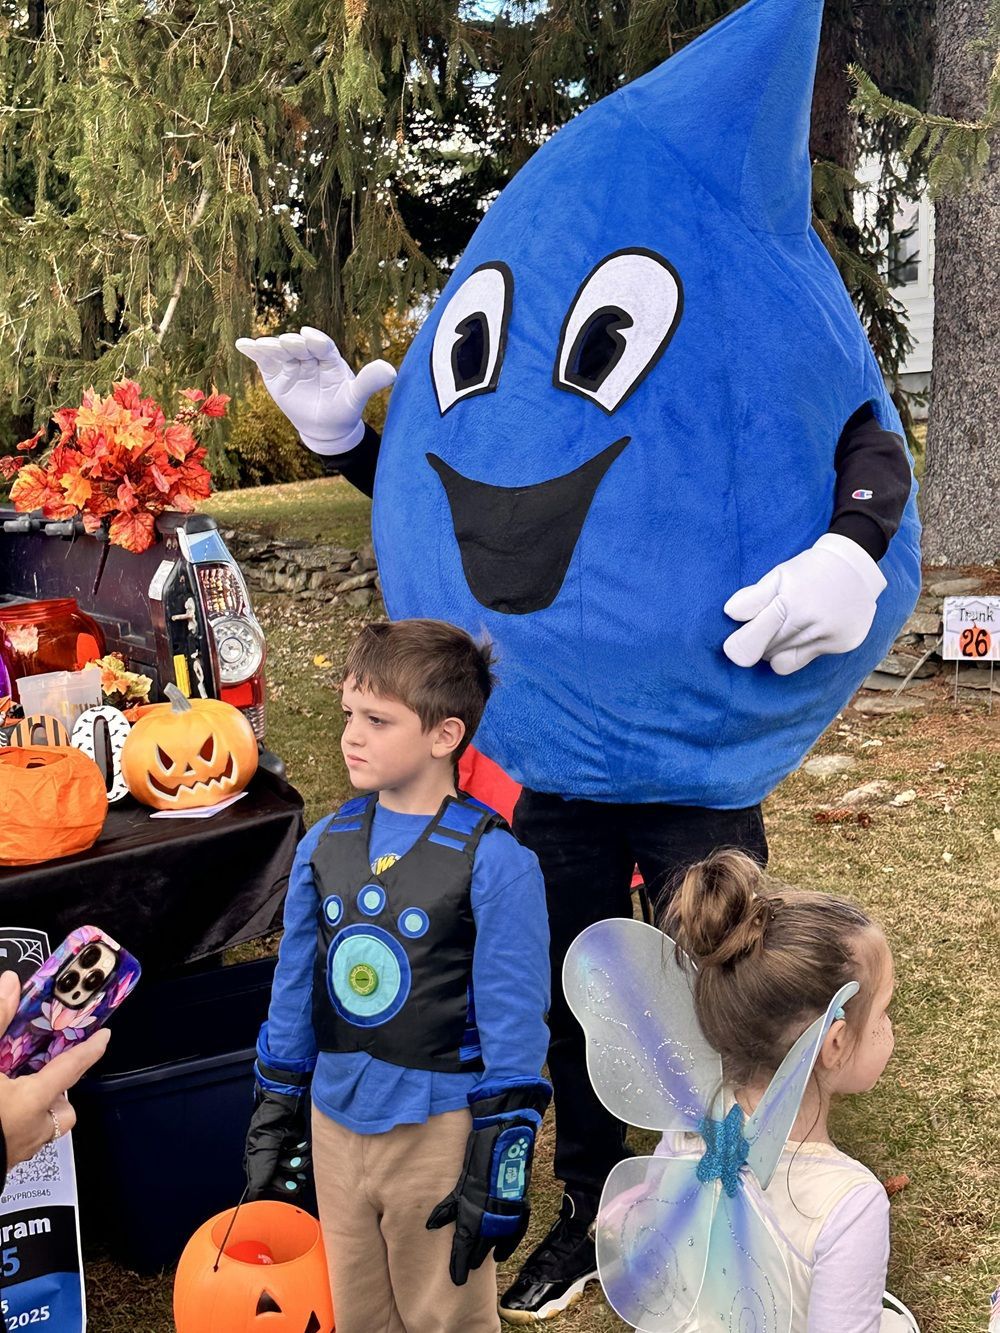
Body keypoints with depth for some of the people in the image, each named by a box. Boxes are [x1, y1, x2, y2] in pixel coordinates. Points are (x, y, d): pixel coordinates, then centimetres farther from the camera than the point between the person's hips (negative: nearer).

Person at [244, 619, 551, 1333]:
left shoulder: (495, 864, -16)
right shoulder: (324, 845, 0)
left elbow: (514, 1028, -13)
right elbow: (295, 993, 9)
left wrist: (501, 1167, -12)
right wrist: (274, 1121, 11)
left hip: (439, 1131, -5)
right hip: (336, 1125, 5)